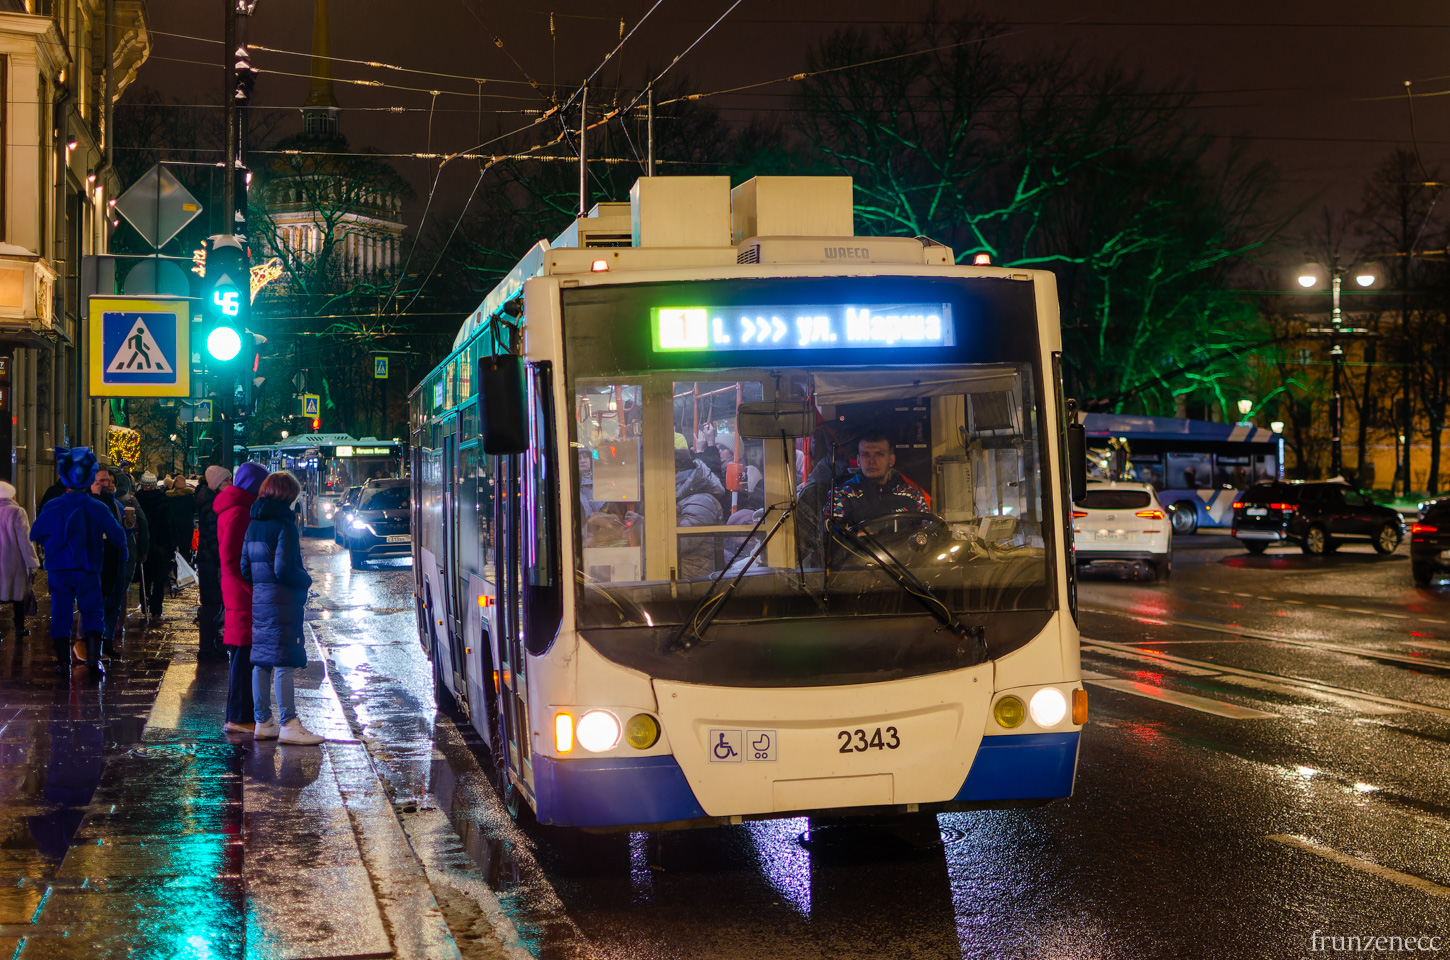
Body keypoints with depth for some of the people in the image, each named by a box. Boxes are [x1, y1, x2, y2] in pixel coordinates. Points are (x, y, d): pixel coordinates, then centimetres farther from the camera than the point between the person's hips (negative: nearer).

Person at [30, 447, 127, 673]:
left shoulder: (52, 507, -5)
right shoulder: (98, 509, -7)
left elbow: (35, 535, 5)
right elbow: (118, 536, -1)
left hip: (59, 571, 1)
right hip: (88, 571, -1)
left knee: (60, 614, 8)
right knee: (92, 613, 5)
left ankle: (61, 661, 10)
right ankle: (93, 658, -4)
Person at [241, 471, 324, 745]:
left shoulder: (253, 525, 12)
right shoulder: (284, 525, -13)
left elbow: (245, 568, 15)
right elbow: (284, 568, -20)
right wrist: (306, 580, -3)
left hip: (259, 599, 8)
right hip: (282, 601, -8)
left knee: (262, 661, 10)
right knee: (283, 662, -7)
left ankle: (263, 722, 15)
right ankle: (288, 724, -7)